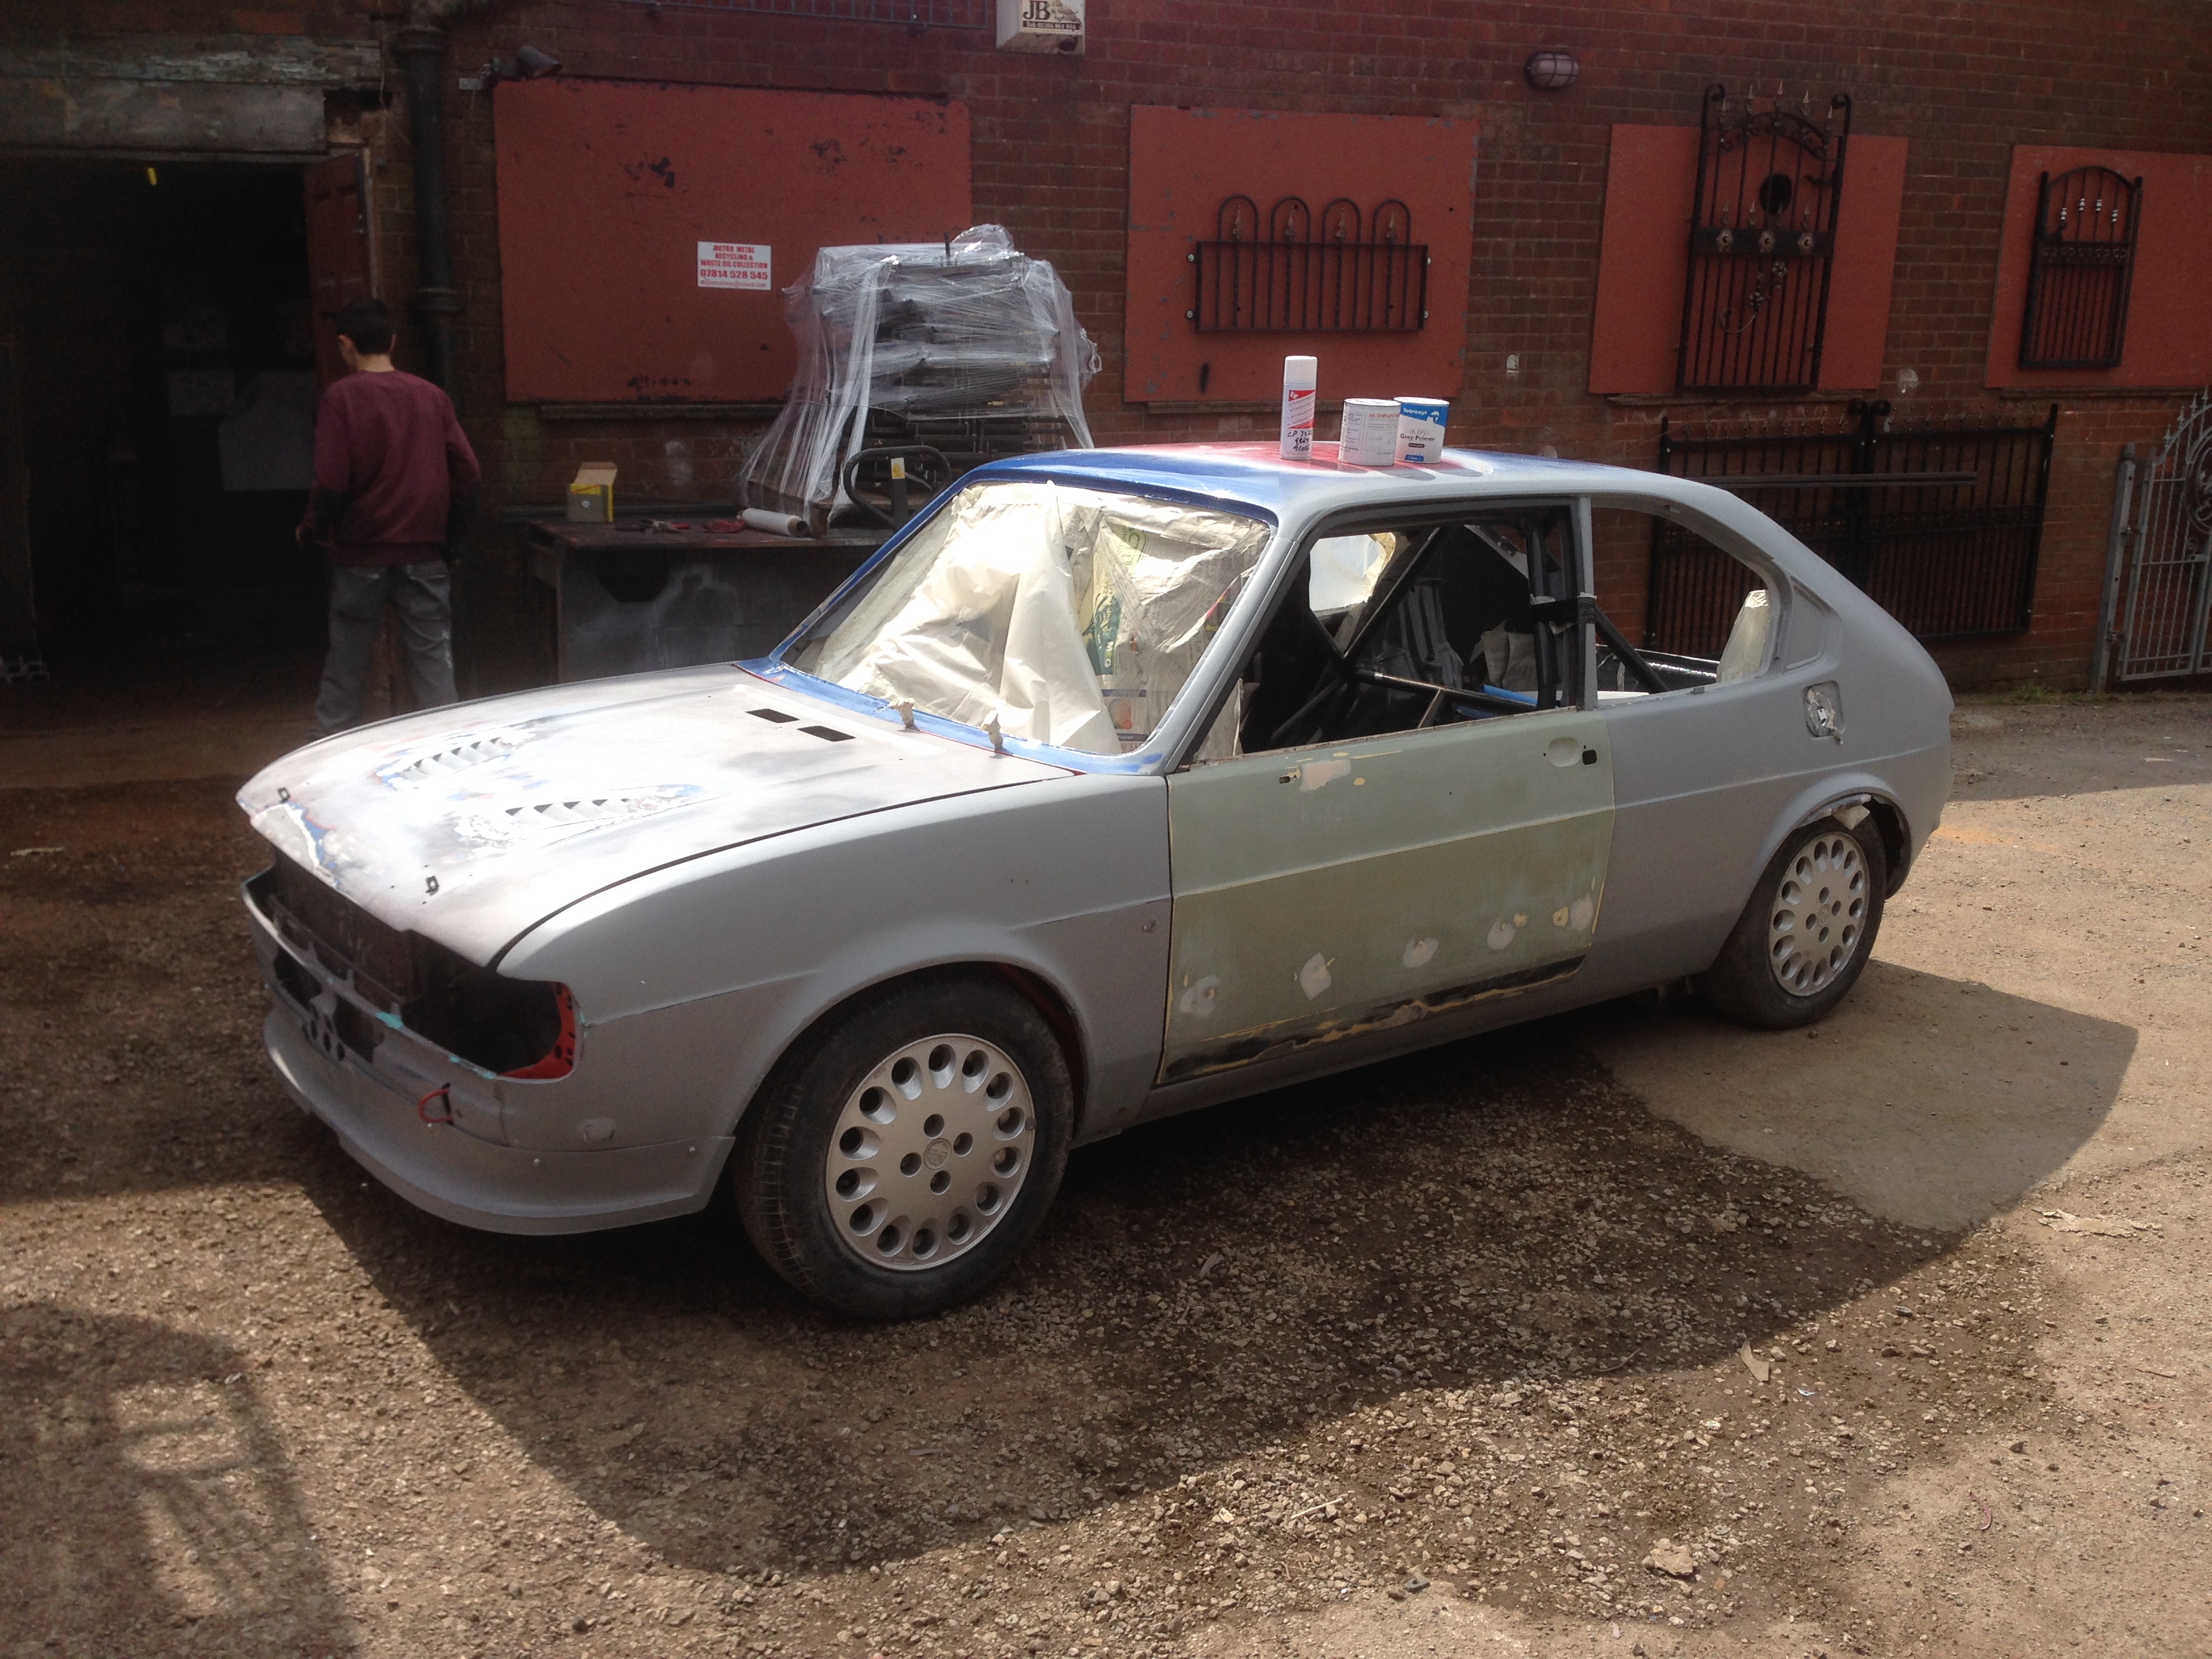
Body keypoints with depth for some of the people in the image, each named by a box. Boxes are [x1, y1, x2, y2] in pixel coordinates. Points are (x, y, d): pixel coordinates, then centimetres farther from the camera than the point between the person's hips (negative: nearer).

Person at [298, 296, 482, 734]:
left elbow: (331, 482, -13)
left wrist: (311, 531, 4)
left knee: (346, 664, 10)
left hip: (362, 554, -2)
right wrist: (452, 538, 11)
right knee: (433, 659, 5)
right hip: (425, 557, 2)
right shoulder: (432, 396, 2)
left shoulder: (342, 397, -7)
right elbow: (470, 476, 0)